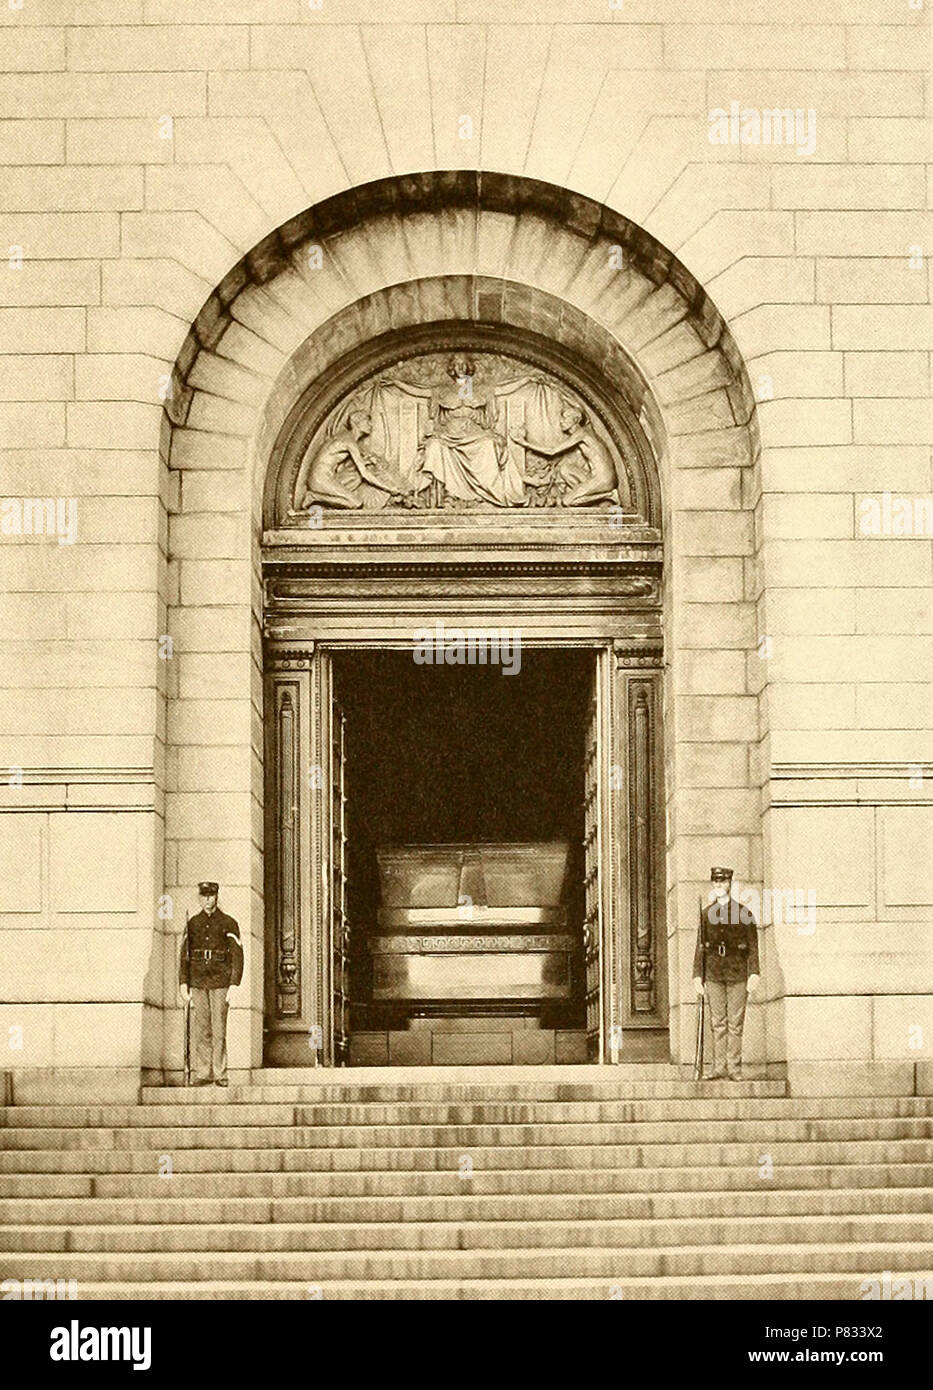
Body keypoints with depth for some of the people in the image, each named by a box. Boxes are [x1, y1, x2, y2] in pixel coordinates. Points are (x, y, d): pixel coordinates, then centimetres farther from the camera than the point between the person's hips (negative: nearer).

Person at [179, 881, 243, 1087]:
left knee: (219, 1029, -6)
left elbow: (237, 955, 1)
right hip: (198, 981, 3)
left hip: (220, 981, -2)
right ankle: (202, 1074, 6)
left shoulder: (228, 923, 3)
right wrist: (183, 983, 4)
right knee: (201, 1029, 3)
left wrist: (234, 985, -7)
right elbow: (184, 954, 12)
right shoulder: (192, 923, 11)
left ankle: (220, 1074, -3)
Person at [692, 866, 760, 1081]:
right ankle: (719, 1067, 5)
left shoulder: (743, 912, 2)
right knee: (717, 1022, 3)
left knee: (735, 1022, -1)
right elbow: (700, 945, 10)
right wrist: (697, 974, 3)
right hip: (714, 974, 2)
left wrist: (754, 973, -9)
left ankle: (734, 1067, 2)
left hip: (737, 973, -2)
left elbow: (753, 945, 0)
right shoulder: (706, 913, 10)